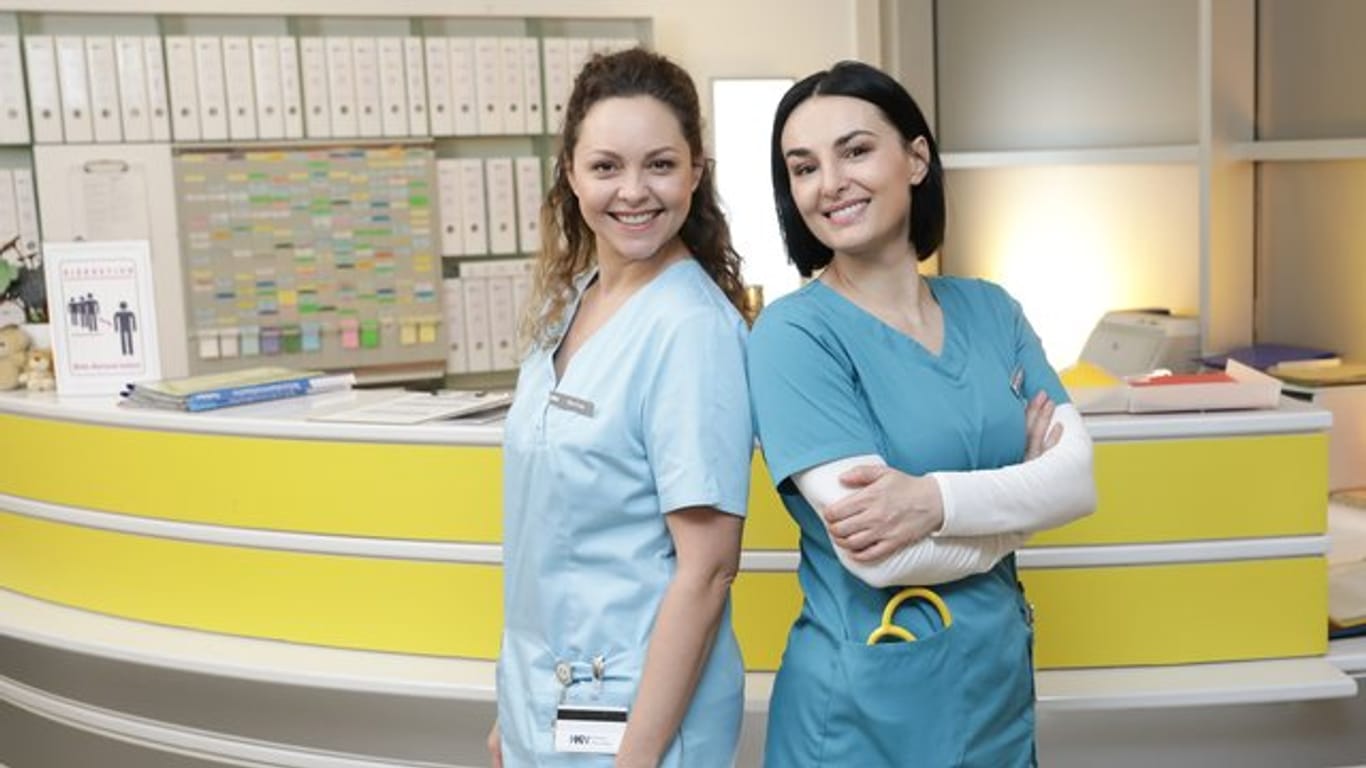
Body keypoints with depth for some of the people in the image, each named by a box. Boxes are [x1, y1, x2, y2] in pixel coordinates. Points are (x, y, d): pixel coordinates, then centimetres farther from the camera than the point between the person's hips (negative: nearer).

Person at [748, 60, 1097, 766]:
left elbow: (1078, 479, -7)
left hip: (1000, 684, 5)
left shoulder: (989, 310, 3)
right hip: (866, 706, -5)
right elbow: (875, 554, -22)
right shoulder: (794, 332, -14)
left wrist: (935, 499, -24)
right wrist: (1018, 497, -7)